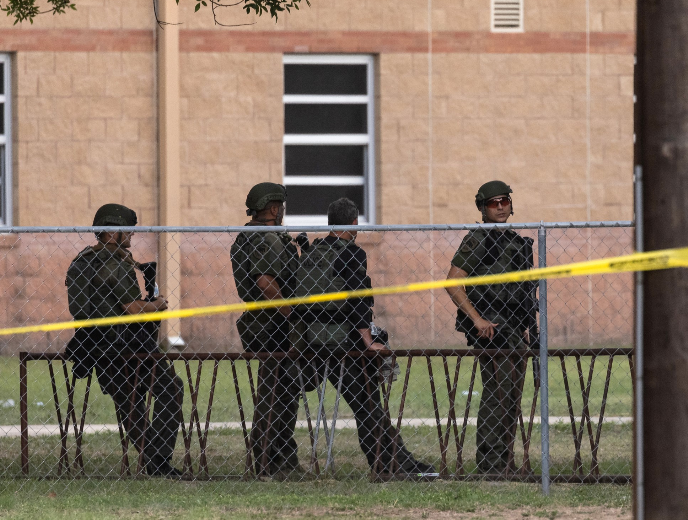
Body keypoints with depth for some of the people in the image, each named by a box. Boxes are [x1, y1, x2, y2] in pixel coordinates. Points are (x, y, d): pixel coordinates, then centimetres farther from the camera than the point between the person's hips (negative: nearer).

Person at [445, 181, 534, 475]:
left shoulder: (514, 241, 18)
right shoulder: (478, 240, -8)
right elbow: (453, 283, -15)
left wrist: (525, 326, 19)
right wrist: (477, 319, -19)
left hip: (514, 329, 9)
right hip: (489, 328, -9)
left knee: (512, 397, 10)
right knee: (497, 395, -12)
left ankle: (503, 464, 16)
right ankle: (489, 464, -11)